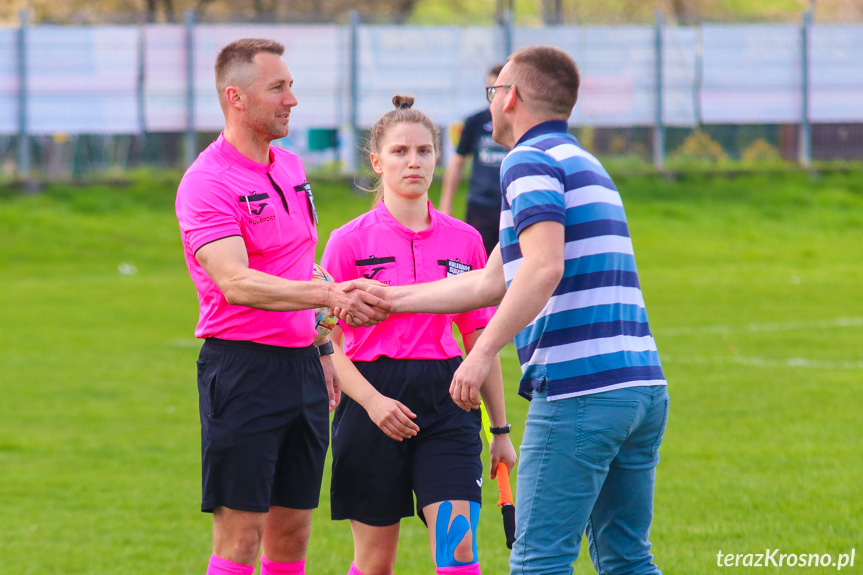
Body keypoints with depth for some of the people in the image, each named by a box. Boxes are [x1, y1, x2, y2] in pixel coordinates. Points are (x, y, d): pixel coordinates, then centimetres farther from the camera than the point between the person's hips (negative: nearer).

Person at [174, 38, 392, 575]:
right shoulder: (207, 183, -14)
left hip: (301, 365, 8)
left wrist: (323, 348, 21)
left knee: (292, 530, 9)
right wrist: (330, 295, -36)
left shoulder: (291, 167, 13)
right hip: (242, 364, -8)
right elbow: (236, 283, -27)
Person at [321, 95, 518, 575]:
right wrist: (371, 400, -18)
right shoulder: (350, 242, -2)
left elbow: (480, 339, 13)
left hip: (445, 400, 2)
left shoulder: (465, 240, 7)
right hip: (375, 400, -2)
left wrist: (501, 429, 12)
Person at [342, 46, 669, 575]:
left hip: (578, 389, -9)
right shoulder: (586, 165, 25)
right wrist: (390, 298, 36)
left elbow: (544, 267, -22)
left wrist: (484, 351, -20)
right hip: (644, 384, 9)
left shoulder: (531, 161, -4)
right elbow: (491, 283, 30)